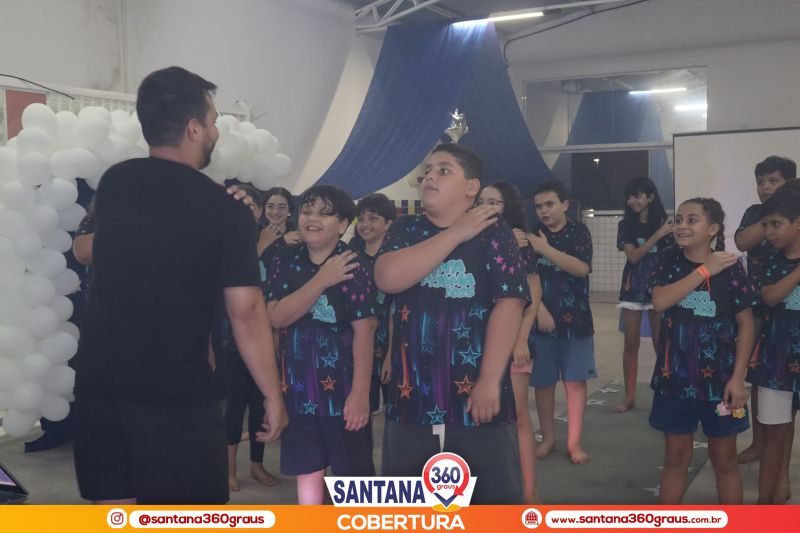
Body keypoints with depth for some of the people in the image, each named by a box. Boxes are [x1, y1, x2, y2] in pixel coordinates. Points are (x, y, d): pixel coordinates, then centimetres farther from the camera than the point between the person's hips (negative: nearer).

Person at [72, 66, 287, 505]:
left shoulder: (112, 184, 6)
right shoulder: (225, 210, -11)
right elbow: (246, 312, -12)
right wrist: (273, 396, -3)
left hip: (99, 382, 6)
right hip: (176, 394, -5)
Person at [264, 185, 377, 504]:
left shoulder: (353, 267, -9)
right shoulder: (285, 261, 2)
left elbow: (364, 330, -13)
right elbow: (276, 317, -10)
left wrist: (361, 391, -17)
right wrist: (322, 280, -19)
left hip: (342, 386, -4)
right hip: (298, 386, 4)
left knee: (352, 472, 6)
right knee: (307, 472, 14)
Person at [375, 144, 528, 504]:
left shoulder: (494, 233, -2)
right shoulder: (404, 230, 8)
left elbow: (508, 305, -10)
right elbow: (387, 278, -13)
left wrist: (490, 382, -17)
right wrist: (456, 233, -11)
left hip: (476, 396, -3)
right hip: (412, 396, 3)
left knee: (495, 496, 8)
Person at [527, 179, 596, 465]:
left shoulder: (579, 231, 0)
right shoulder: (531, 235, 2)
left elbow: (582, 268, -15)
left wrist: (545, 249, -21)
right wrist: (539, 309, -18)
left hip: (575, 319, -1)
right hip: (541, 319, 1)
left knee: (575, 381, 2)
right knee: (543, 381, 6)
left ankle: (574, 442, 12)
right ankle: (548, 438, 20)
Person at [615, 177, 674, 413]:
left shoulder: (664, 222, -1)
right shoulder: (626, 225, 1)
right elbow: (632, 256, -11)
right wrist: (657, 235, -19)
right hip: (633, 288, 1)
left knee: (660, 342, 1)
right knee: (631, 343, 5)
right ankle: (630, 396, 12)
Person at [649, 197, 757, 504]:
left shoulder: (730, 268, -7)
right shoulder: (670, 261, -1)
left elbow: (745, 324, -4)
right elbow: (660, 301, -17)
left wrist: (738, 377, -10)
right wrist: (705, 270, -18)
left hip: (718, 378, -2)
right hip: (675, 376, 2)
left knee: (724, 459, 12)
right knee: (675, 456, 13)